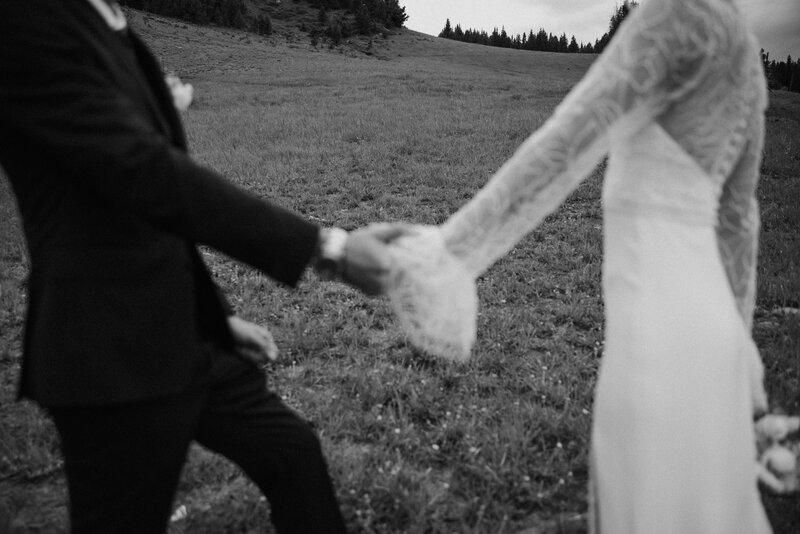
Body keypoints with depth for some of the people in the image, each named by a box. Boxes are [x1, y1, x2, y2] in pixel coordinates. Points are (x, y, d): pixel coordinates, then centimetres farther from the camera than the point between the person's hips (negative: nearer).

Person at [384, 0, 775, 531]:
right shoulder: (743, 63, 16)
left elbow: (560, 150, -20)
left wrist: (449, 246, -17)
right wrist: (733, 347, 23)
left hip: (659, 336, -9)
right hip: (695, 326, 9)